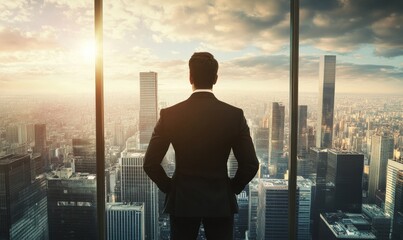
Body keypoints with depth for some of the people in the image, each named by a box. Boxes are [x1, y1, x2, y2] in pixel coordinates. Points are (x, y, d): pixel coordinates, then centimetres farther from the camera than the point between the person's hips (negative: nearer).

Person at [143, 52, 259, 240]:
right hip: (221, 202, 0)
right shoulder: (235, 115, -10)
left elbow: (150, 163, -9)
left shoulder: (170, 115, -11)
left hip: (182, 200, 0)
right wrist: (232, 187, 7)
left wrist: (169, 187, 6)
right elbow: (250, 165, -8)